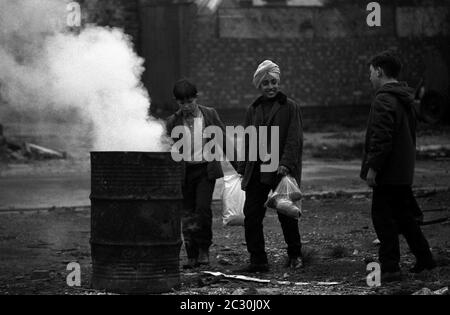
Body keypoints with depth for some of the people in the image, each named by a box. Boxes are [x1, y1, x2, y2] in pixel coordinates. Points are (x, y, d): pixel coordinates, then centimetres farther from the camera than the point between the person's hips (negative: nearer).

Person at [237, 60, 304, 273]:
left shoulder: (290, 107, 0)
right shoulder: (253, 110, 14)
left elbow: (294, 139, -8)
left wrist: (286, 164, -19)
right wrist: (242, 169, 11)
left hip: (281, 171, -4)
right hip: (256, 172, 5)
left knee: (286, 215, 2)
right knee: (251, 216, -2)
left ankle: (294, 255, 22)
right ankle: (258, 261, 5)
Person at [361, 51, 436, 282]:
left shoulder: (384, 100, -17)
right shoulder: (404, 100, 14)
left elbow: (381, 138, -24)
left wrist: (372, 167, -21)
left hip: (387, 173, -10)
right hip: (403, 171, 10)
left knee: (383, 219, -4)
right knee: (404, 215, 19)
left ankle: (390, 267, -3)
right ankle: (424, 258, 26)